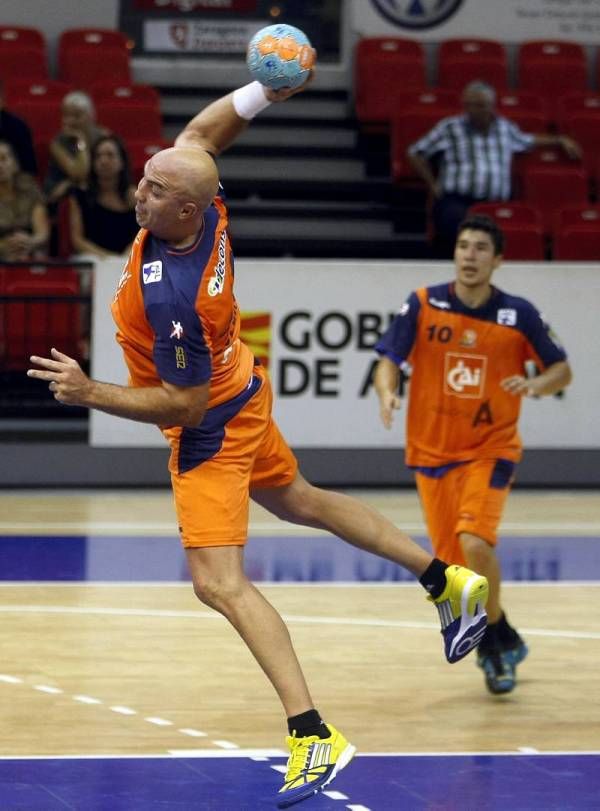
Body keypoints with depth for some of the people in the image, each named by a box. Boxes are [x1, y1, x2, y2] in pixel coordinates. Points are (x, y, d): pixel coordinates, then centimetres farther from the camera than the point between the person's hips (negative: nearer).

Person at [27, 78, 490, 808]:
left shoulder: (172, 295, -38)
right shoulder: (207, 211, -17)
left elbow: (184, 405, -28)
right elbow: (201, 132, 5)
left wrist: (90, 394, -32)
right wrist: (265, 90, -10)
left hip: (213, 426, -10)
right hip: (240, 389, 10)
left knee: (219, 582, -14)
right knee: (299, 501, 31)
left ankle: (314, 736, -19)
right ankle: (444, 582, 42)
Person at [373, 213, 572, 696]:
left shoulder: (519, 315, -6)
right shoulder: (423, 305, -5)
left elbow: (562, 370, 2)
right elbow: (389, 361, -4)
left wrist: (536, 385, -21)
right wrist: (387, 392, -26)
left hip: (491, 448, -2)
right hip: (432, 451, 2)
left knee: (475, 542, -24)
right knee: (454, 562, 3)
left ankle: (495, 640, -2)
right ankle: (502, 641, 30)